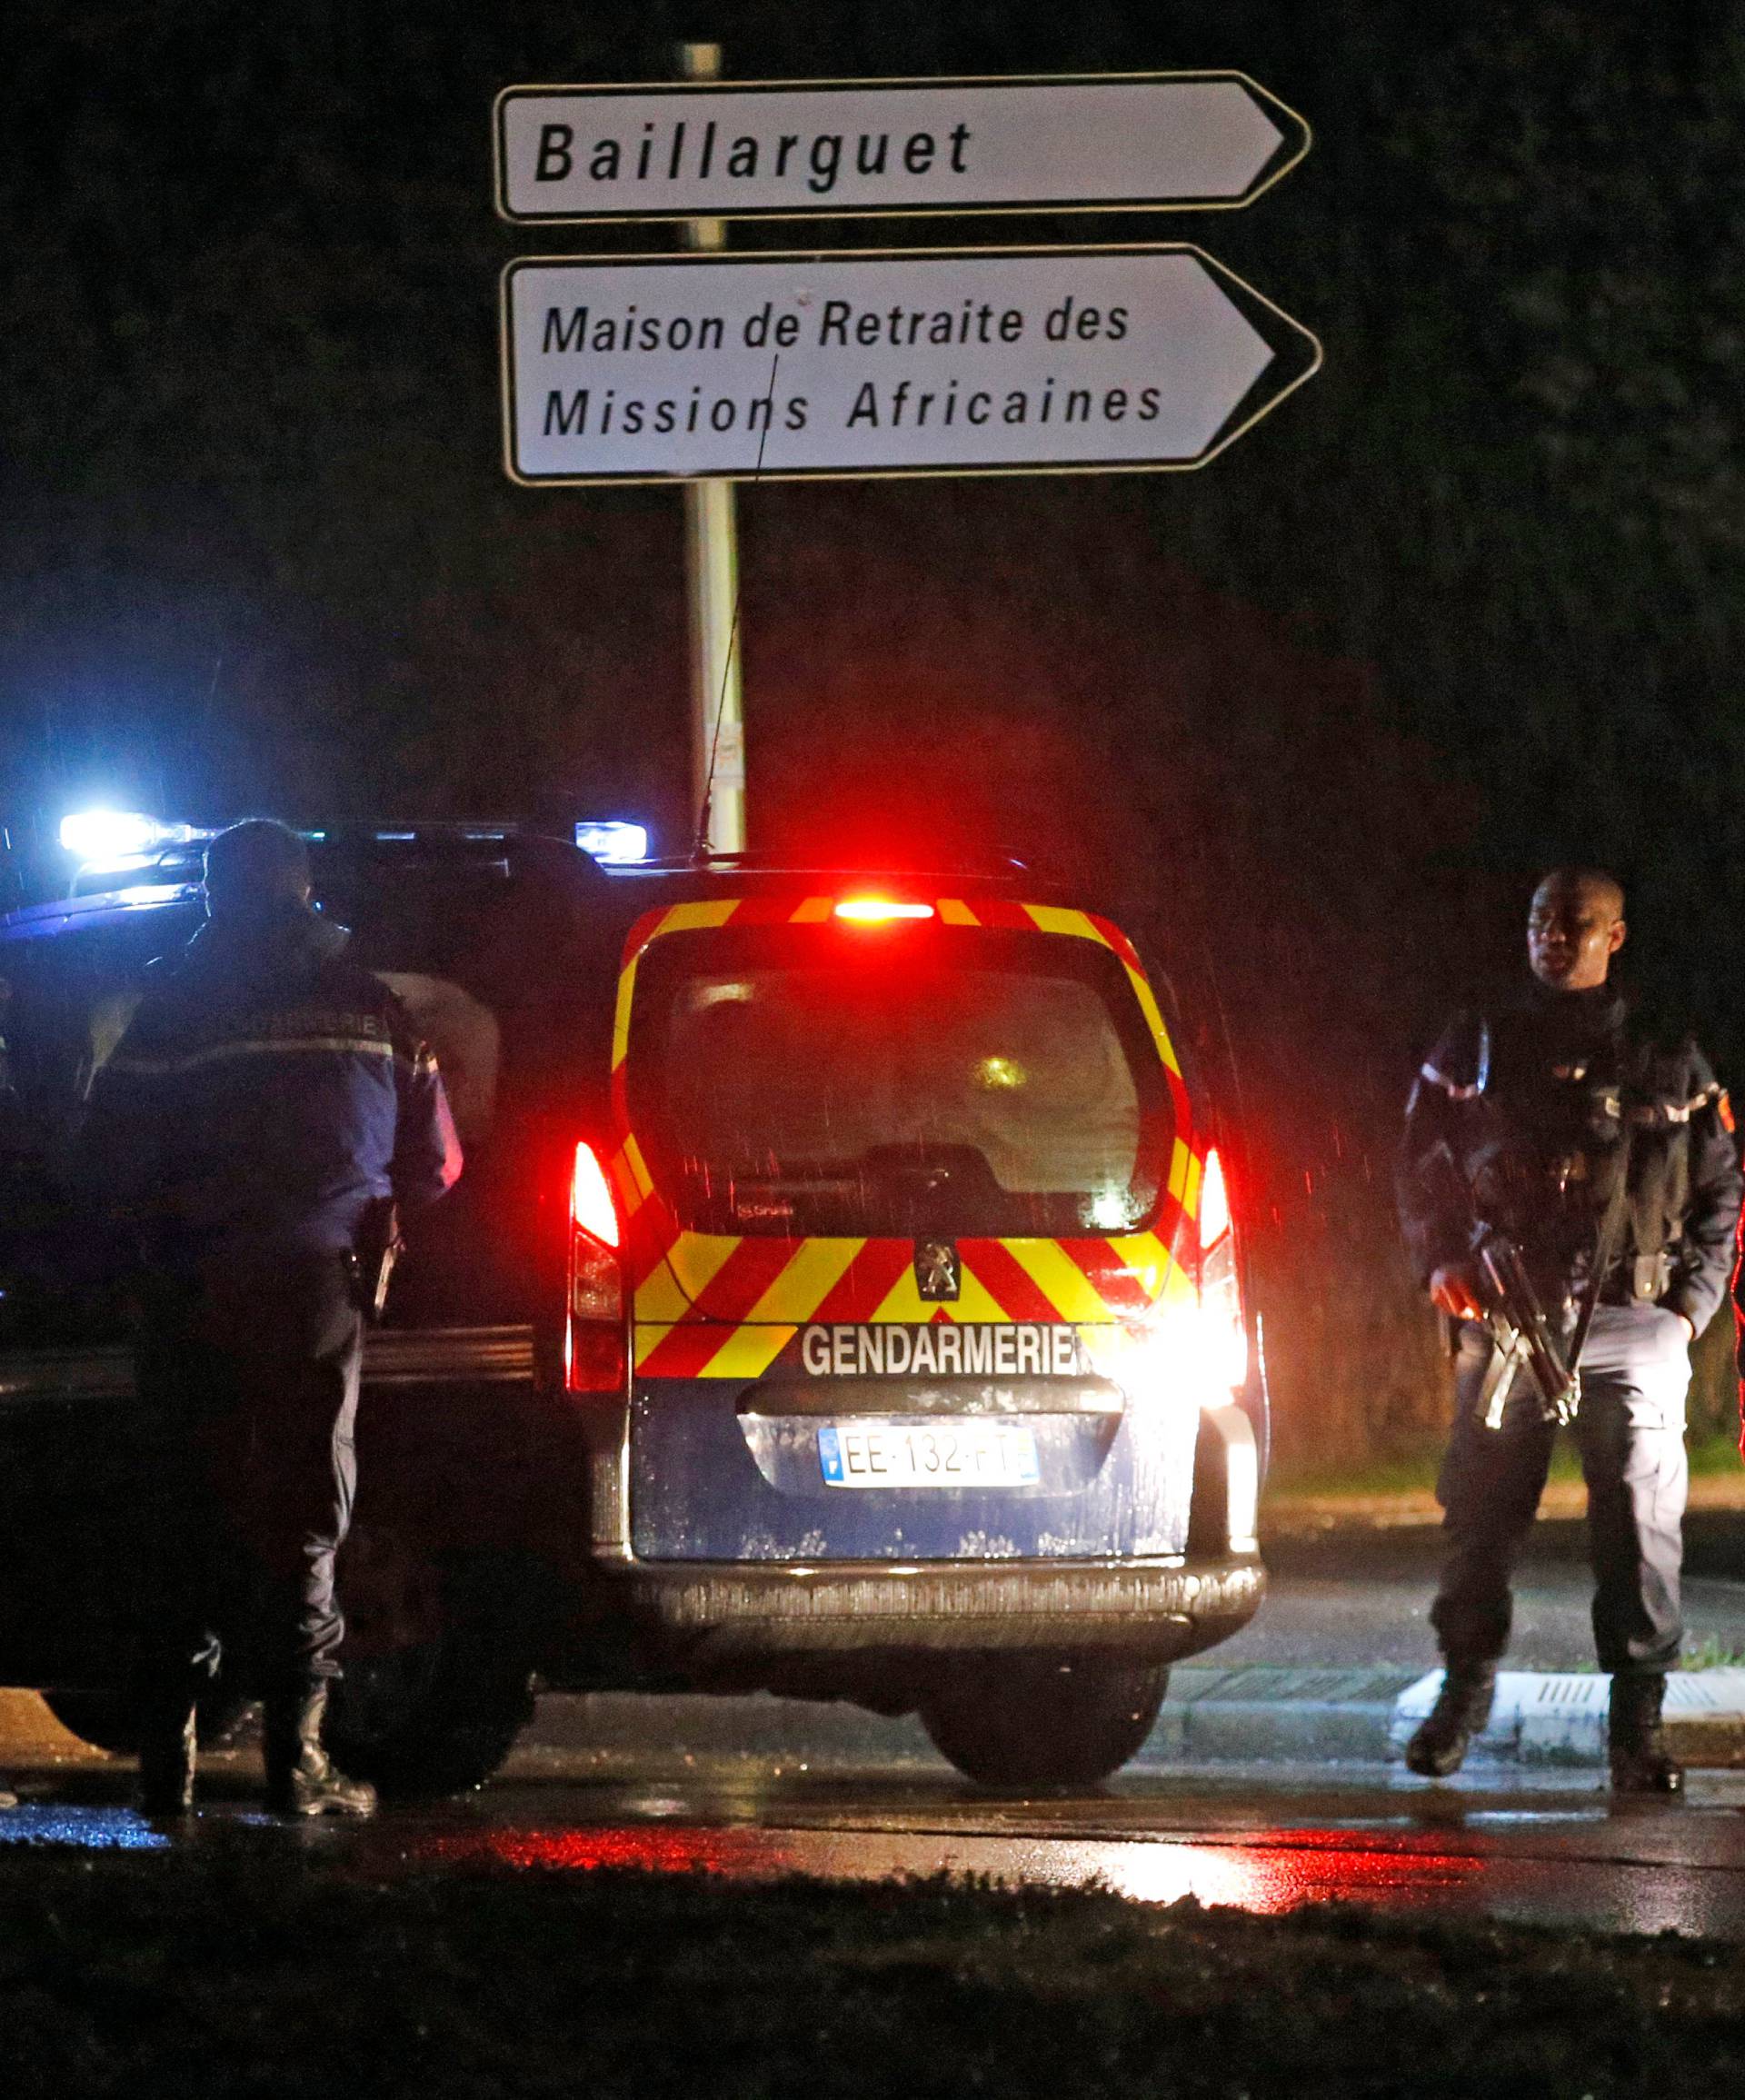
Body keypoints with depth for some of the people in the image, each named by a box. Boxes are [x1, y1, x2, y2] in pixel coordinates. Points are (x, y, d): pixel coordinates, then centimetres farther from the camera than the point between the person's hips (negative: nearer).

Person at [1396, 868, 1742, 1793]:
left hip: (1630, 1323, -1)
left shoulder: (1668, 1062, 12)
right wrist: (1443, 1262, -1)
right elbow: (1419, 1164, 15)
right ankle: (1463, 1691, 16)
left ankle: (1638, 1722, -5)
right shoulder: (1477, 1048, 13)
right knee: (1479, 1510, 1)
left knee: (1640, 1522, -7)